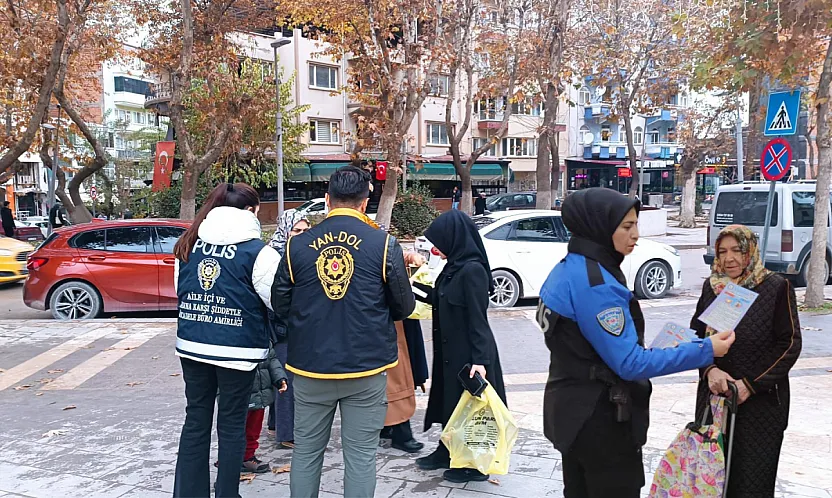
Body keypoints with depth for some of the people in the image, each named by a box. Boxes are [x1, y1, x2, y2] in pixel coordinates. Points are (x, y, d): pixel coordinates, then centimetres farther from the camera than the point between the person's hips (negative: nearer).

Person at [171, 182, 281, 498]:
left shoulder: (189, 244, 5)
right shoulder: (257, 251, -12)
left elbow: (180, 289, 16)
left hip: (192, 345, 5)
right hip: (236, 350, -5)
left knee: (196, 419, 15)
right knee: (231, 424, 9)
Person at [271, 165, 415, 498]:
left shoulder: (297, 245, -3)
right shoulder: (384, 244, -8)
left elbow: (280, 306, 3)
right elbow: (404, 307, -1)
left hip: (310, 368, 2)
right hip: (367, 369, -2)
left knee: (306, 452, 16)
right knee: (361, 455, 8)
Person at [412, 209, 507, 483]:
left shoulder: (472, 270, -21)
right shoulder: (454, 267, 6)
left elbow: (478, 317, -23)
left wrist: (480, 359, -24)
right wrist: (418, 286, 20)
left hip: (469, 353, -9)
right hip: (451, 350, 9)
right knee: (452, 401, 19)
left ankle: (474, 464, 19)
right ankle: (448, 452, 35)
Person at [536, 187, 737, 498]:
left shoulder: (569, 269, 5)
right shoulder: (594, 283, -25)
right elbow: (630, 363, -24)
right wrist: (705, 351, -21)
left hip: (573, 410, 9)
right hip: (601, 418, -9)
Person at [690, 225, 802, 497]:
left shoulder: (776, 287, -7)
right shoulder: (711, 287, 6)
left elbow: (789, 344, -7)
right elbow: (696, 335, 8)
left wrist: (750, 384, -13)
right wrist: (710, 370, -11)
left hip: (762, 401, -4)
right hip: (714, 395, 4)